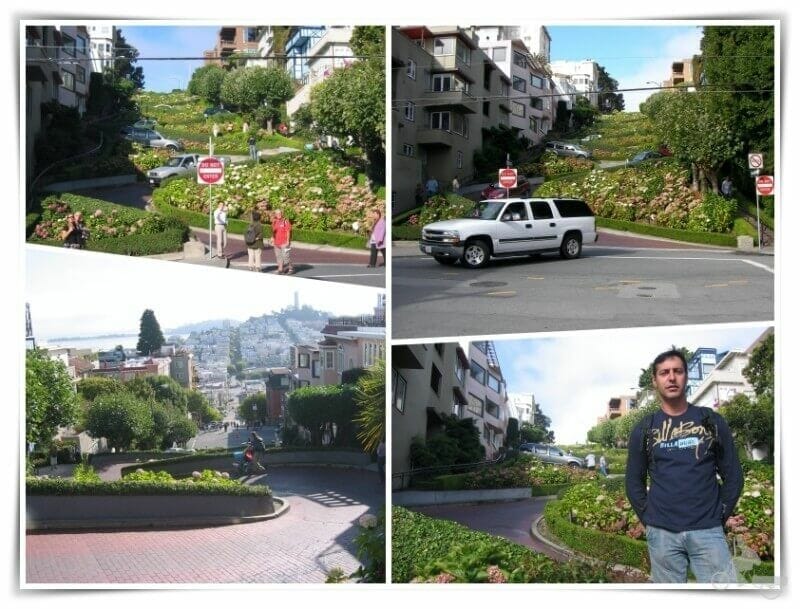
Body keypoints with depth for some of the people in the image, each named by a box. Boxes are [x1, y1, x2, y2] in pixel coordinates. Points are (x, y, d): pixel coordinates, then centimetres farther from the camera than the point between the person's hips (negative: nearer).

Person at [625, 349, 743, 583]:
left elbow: (733, 475, 8)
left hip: (708, 531, -1)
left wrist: (720, 515, 2)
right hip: (662, 533, 1)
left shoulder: (712, 421, 6)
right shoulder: (643, 430, 7)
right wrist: (649, 519, 3)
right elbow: (634, 481, 12)